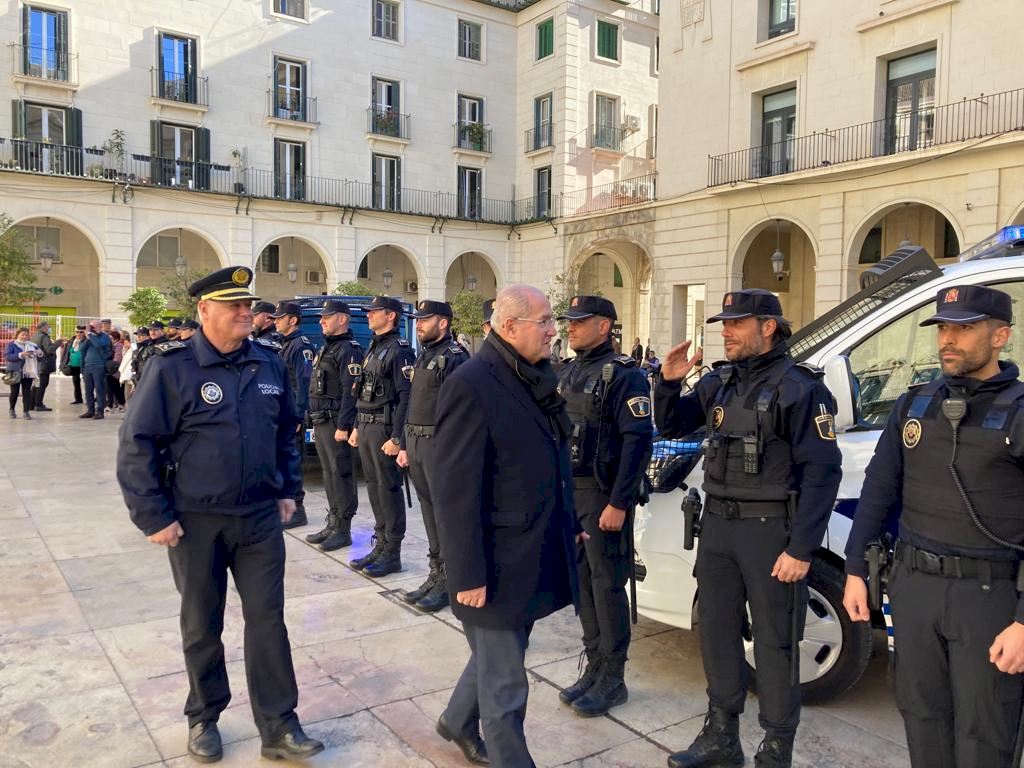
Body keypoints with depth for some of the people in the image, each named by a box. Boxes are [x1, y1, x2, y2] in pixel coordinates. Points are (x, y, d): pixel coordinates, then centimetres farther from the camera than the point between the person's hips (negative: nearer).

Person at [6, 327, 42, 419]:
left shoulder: (31, 345, 13)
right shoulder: (11, 344, 1)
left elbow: (39, 359, 14)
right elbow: (7, 356, -13)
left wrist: (40, 353, -9)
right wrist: (20, 355, -25)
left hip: (28, 373, 3)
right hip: (16, 373, -3)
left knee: (27, 392, -1)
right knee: (14, 392, 3)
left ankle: (26, 412, 1)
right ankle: (12, 410, 24)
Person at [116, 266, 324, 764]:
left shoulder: (269, 364, 3)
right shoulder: (172, 367, -12)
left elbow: (285, 431, 15)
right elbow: (137, 445, -10)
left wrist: (287, 490, 13)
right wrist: (154, 517, -11)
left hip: (260, 518, 3)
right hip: (195, 522, -3)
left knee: (268, 620, 5)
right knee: (202, 625, 14)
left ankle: (278, 727, 17)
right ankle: (203, 719, 34)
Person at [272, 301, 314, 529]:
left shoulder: (301, 345, -13)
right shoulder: (286, 345, 17)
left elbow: (303, 384, -19)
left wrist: (297, 416, -22)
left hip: (292, 415, -10)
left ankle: (297, 511, 2)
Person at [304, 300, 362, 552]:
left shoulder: (349, 350, -12)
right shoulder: (326, 348, 19)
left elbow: (351, 391, -19)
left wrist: (343, 426, -23)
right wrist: (315, 421, 21)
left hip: (335, 423, -10)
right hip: (321, 422, 10)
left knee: (341, 474, -4)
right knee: (329, 473, 13)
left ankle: (343, 530, 2)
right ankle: (333, 523, 21)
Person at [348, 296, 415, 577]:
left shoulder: (399, 350, -12)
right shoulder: (373, 348, 16)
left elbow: (406, 397, -18)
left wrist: (396, 438, -21)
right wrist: (357, 427, 19)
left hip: (384, 428, -9)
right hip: (366, 426, 9)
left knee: (388, 489, -3)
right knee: (374, 487, 13)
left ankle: (392, 553, 5)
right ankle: (380, 545, 23)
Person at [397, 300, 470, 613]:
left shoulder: (455, 357, -12)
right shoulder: (422, 356, 17)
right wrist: (404, 445, 18)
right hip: (415, 443, 9)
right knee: (428, 508, 14)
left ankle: (449, 580, 9)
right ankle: (436, 573, 25)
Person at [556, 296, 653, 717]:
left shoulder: (623, 375, -12)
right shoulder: (568, 372, 13)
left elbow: (638, 441, -18)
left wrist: (618, 503, -21)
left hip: (602, 494, -8)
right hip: (569, 491, 8)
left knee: (607, 585, 1)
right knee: (582, 580, 14)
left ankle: (612, 679, 14)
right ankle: (594, 666, 27)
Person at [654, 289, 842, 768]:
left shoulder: (798, 387, -11)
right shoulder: (719, 382, 10)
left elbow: (821, 471, -15)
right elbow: (670, 428, 17)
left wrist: (801, 549, -18)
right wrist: (668, 383, -2)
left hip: (770, 530, -7)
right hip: (717, 524, 7)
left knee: (774, 642, 5)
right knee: (717, 631, 15)